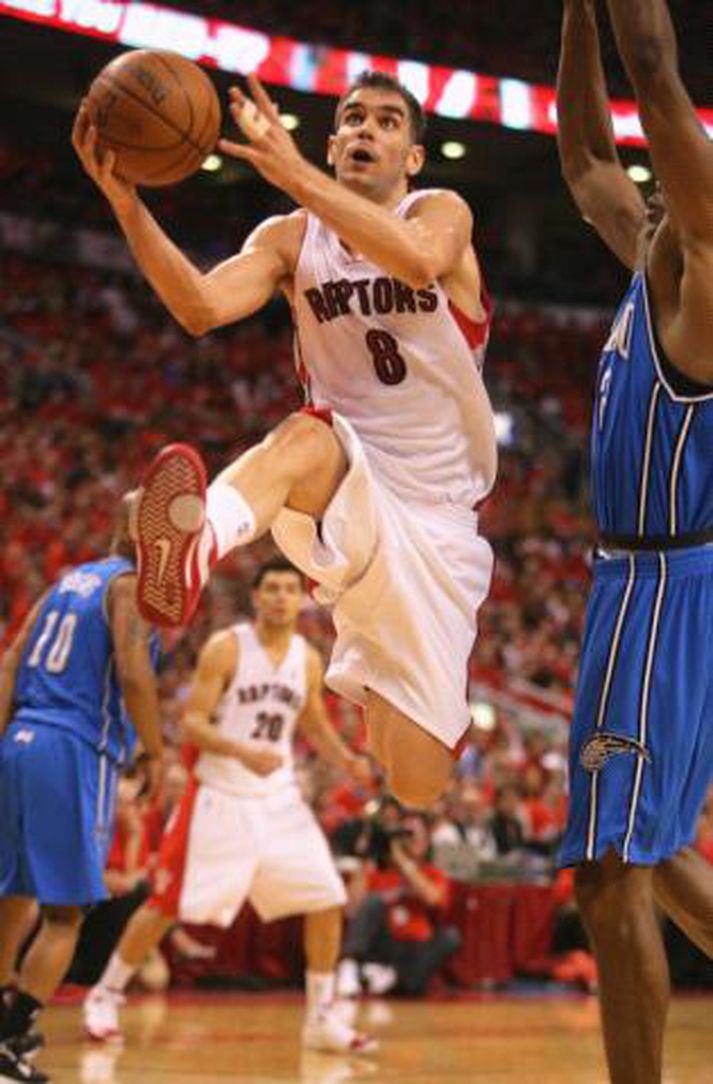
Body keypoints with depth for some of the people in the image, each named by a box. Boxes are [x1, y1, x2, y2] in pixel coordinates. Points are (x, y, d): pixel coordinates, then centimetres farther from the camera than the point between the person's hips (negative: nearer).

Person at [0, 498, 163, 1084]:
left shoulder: (69, 580, 20)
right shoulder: (132, 583, -3)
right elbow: (133, 673, -18)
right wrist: (155, 753, -9)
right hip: (76, 752, -8)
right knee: (66, 913, -1)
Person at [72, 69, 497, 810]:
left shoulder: (440, 213, -3)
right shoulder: (292, 239, 4)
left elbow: (419, 261, -30)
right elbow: (202, 307, -16)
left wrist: (296, 176, -41)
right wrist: (127, 204, -31)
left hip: (435, 519, -1)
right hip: (350, 496, 1)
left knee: (416, 783, -5)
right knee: (309, 435, -38)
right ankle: (198, 543, -71)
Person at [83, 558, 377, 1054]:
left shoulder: (308, 659, 5)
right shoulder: (226, 648, -11)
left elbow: (316, 726, 18)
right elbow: (193, 723, -15)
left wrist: (346, 759, -1)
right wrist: (242, 752, -30)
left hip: (278, 799, 5)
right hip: (220, 796, -5)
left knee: (327, 899, -2)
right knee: (168, 904, -2)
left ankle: (321, 1018, 10)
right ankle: (106, 996, 16)